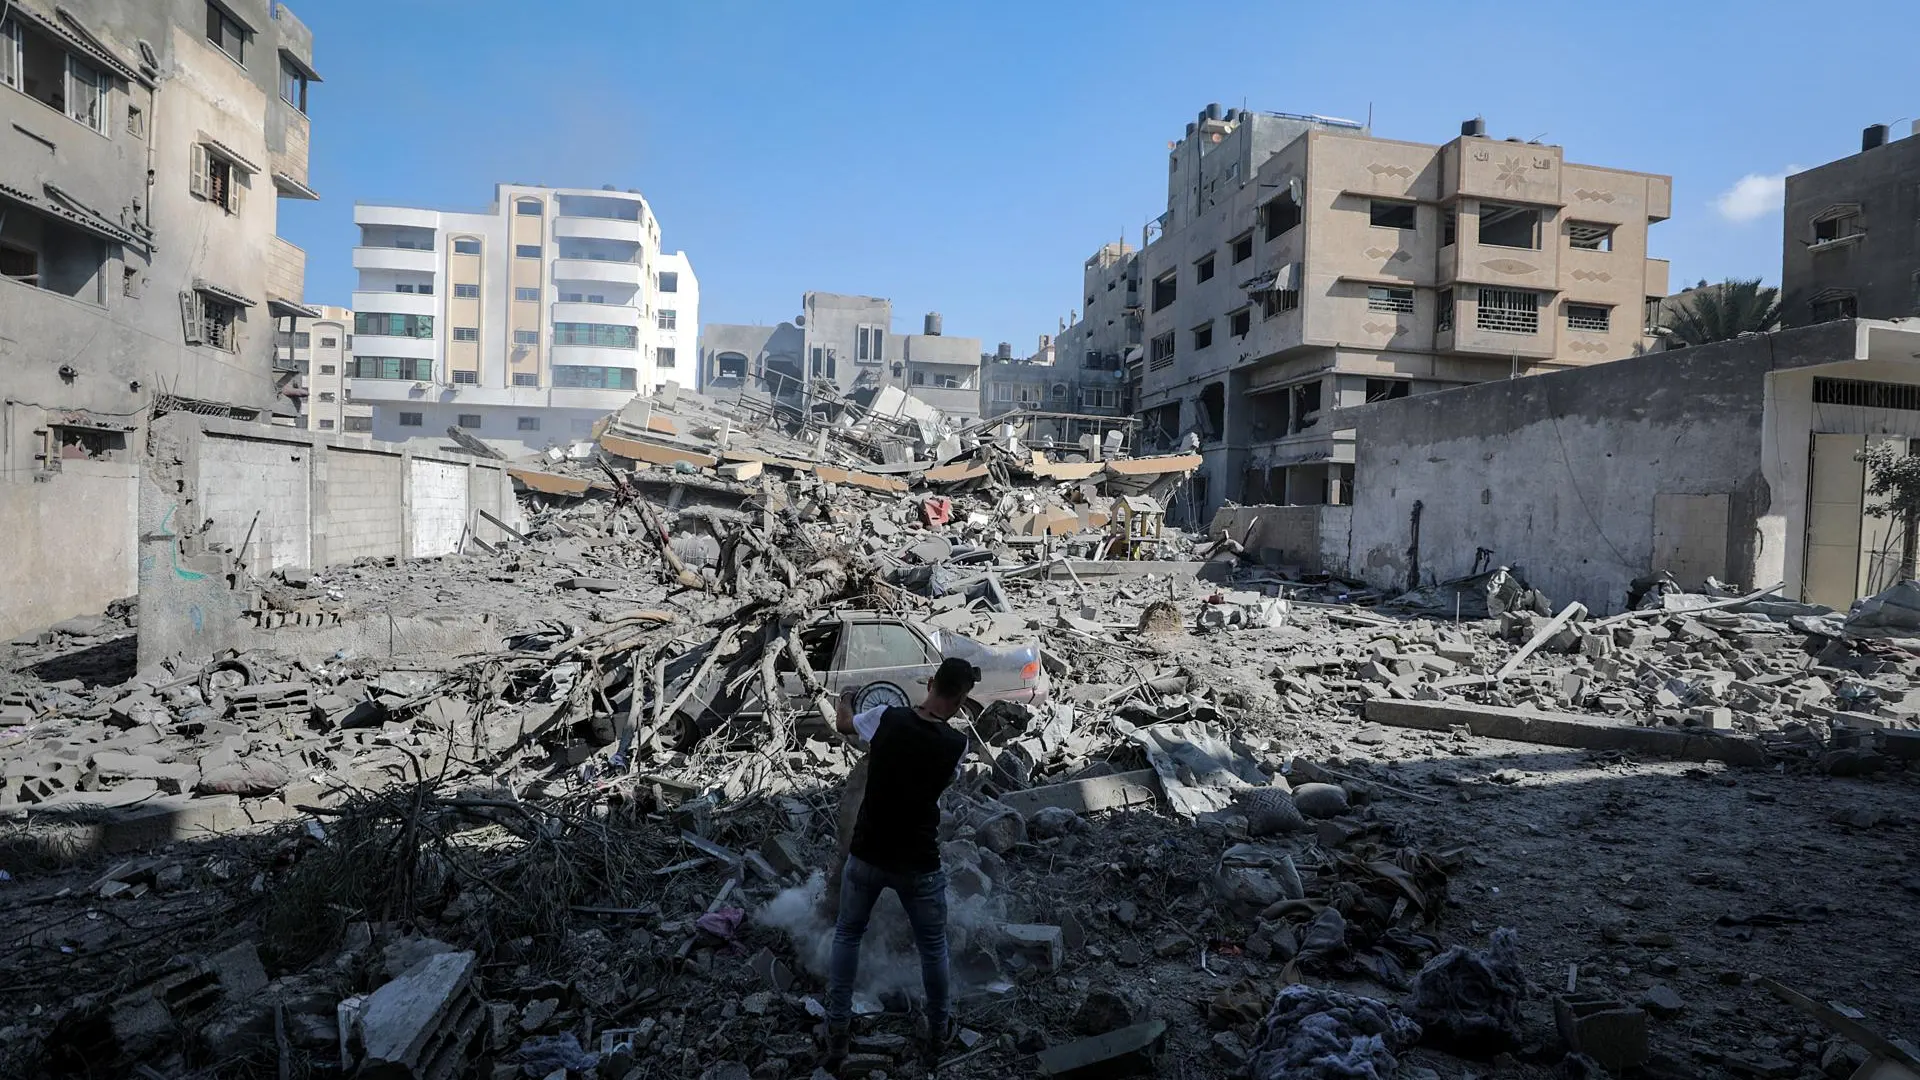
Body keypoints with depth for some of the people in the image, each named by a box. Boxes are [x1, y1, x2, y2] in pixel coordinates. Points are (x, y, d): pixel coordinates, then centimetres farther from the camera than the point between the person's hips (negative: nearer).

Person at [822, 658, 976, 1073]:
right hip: (919, 864, -1)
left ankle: (836, 1034, 28)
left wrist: (844, 702, 31)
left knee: (847, 935, 23)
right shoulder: (956, 744, -17)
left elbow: (843, 724, 7)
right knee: (933, 947, 21)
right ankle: (937, 1035, 35)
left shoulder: (885, 718, -15)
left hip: (866, 855, 1)